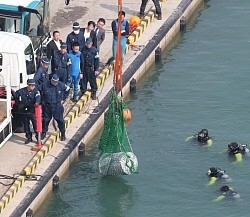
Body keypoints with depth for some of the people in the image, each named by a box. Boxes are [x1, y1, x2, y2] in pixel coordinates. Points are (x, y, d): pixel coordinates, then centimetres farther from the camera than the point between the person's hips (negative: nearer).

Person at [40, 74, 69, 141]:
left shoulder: (61, 85, -9)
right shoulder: (45, 85, -11)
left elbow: (67, 89, 10)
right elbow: (40, 92, 5)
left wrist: (62, 99, 8)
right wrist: (42, 100, 3)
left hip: (57, 106, 0)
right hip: (47, 105, 1)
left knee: (60, 120, 3)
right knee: (45, 120, 9)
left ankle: (63, 134, 16)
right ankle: (44, 133, 26)